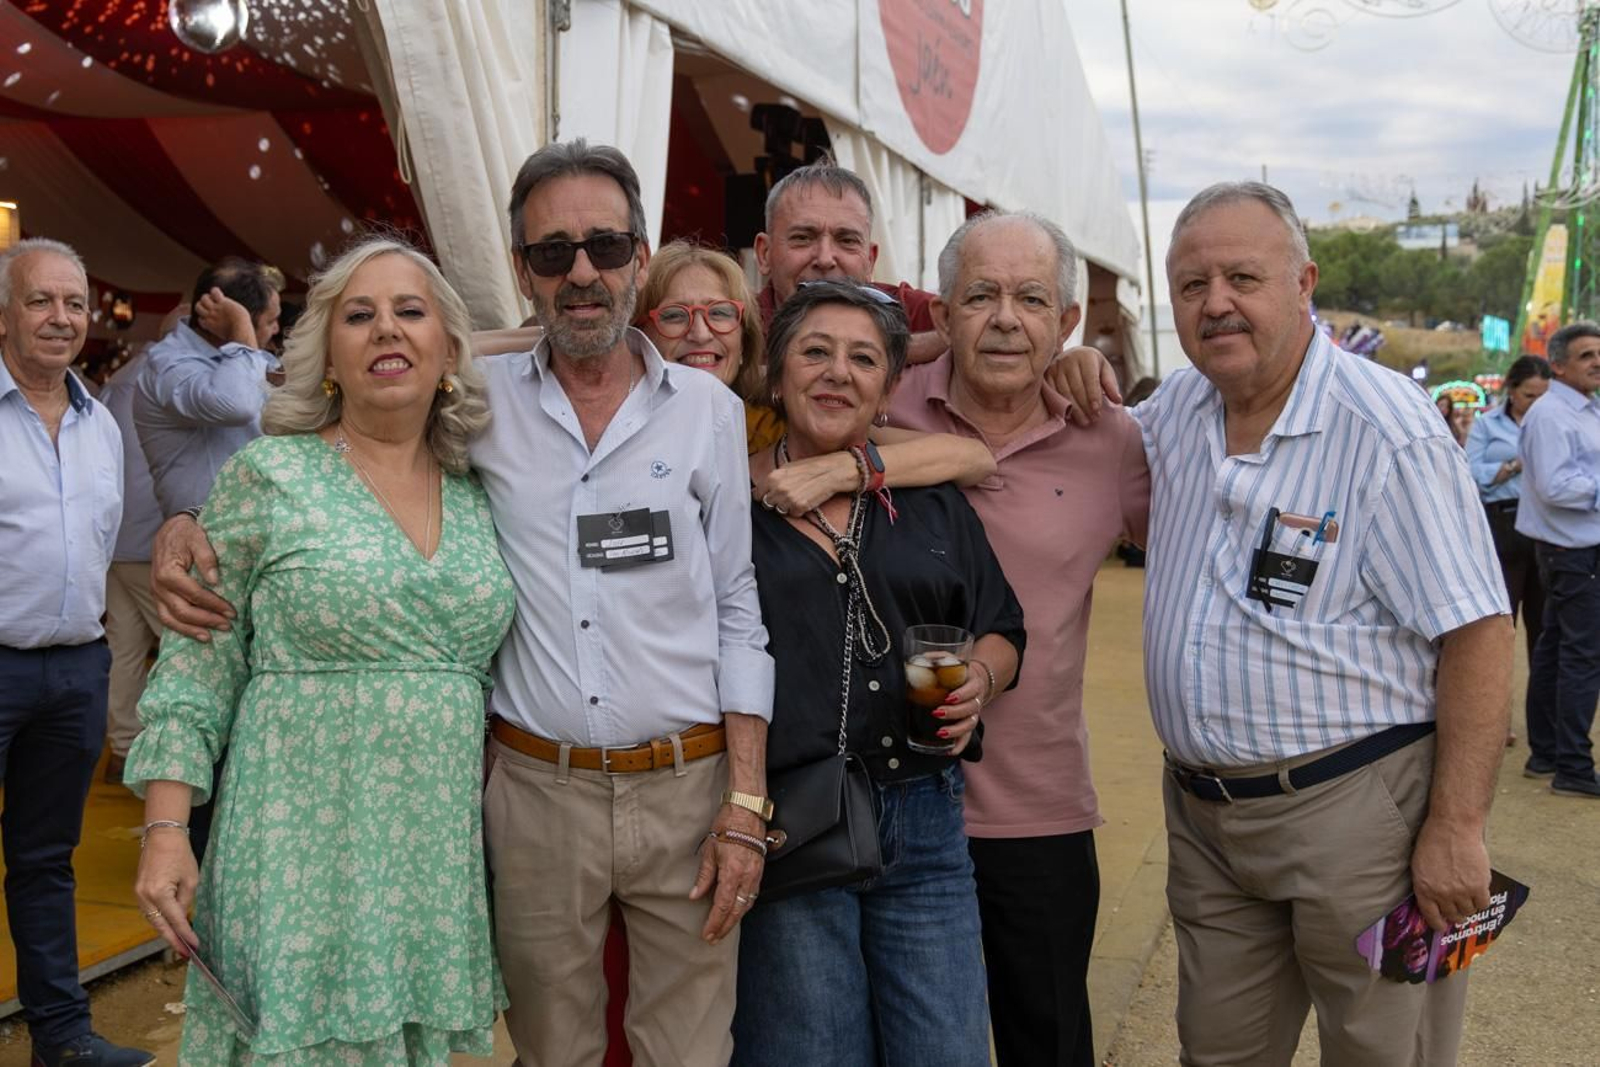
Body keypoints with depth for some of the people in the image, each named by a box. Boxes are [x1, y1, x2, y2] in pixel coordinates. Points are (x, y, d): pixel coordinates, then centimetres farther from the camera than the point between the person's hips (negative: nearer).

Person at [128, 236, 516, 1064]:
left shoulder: (478, 499, 8)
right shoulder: (266, 474, -3)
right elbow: (194, 669, -3)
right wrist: (165, 828, -10)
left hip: (438, 858, 4)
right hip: (301, 848, -3)